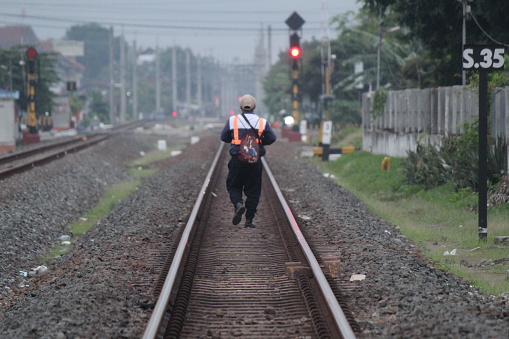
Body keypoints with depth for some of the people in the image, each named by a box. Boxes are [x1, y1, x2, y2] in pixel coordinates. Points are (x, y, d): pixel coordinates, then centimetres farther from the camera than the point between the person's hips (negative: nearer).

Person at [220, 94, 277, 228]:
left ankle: (238, 204, -17)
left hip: (237, 160, 0)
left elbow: (224, 137, 6)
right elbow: (271, 138, -2)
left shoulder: (232, 120, 1)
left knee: (233, 186, 13)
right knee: (253, 190, 8)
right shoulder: (262, 122, 1)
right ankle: (249, 220, 5)